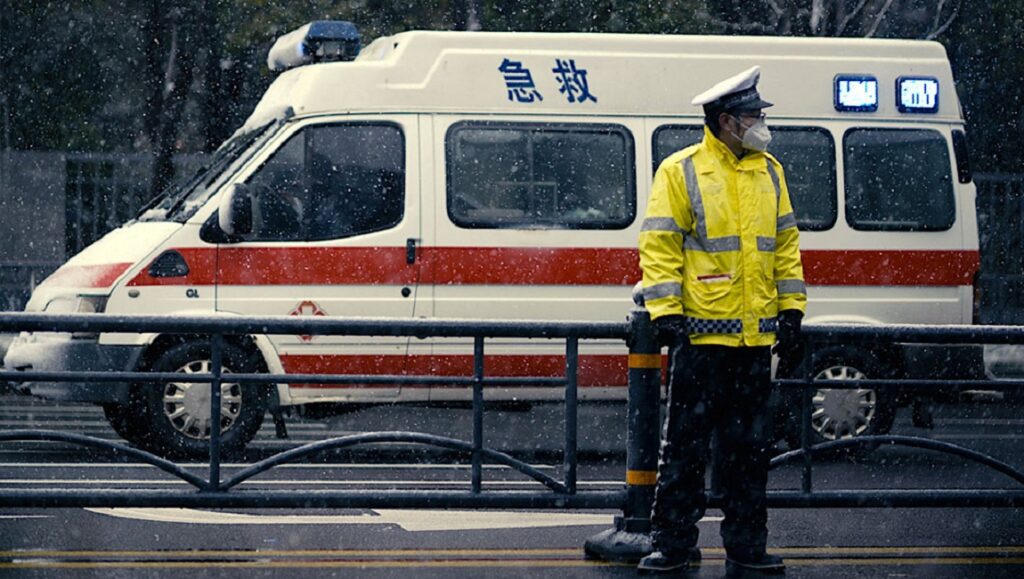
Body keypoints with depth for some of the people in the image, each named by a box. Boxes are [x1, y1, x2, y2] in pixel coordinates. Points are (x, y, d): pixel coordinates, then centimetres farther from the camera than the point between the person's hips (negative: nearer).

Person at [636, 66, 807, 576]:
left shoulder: (769, 173, 13)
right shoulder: (681, 171, -4)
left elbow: (785, 243, 18)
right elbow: (659, 244, -6)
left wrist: (790, 309, 12)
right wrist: (666, 311, -13)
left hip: (756, 336, 5)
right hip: (702, 335, -5)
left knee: (749, 447, 9)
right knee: (685, 443, -2)